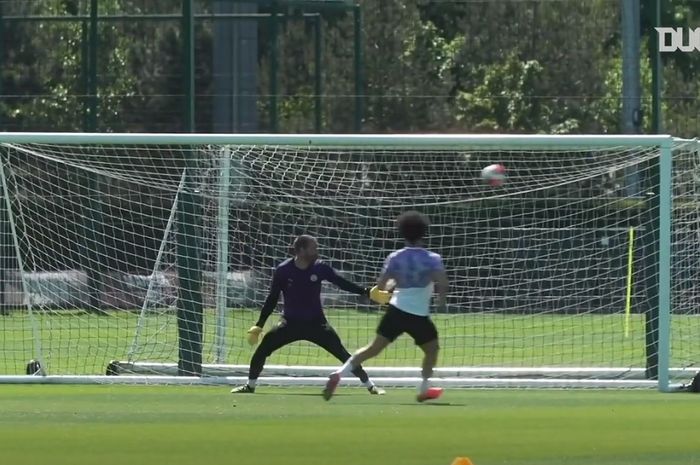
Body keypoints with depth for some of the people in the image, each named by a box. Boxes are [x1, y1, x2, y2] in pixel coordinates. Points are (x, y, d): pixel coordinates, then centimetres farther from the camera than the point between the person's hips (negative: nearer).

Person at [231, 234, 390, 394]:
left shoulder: (320, 268, -9)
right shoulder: (283, 271, -11)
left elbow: (343, 283, -5)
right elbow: (272, 300, -4)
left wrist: (367, 292, -16)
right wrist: (258, 326, -5)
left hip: (316, 323, 0)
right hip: (290, 322, 0)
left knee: (342, 353, -10)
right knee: (262, 349, -13)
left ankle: (370, 386, -1)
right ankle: (250, 386, 7)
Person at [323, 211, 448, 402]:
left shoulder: (395, 258, 1)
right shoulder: (432, 259, -8)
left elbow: (380, 285, -1)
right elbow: (443, 284, -20)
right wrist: (441, 300, 0)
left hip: (396, 310, 3)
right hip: (419, 315, -3)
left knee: (374, 348, 5)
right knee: (432, 349, 22)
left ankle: (340, 373, -9)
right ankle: (424, 389, 26)